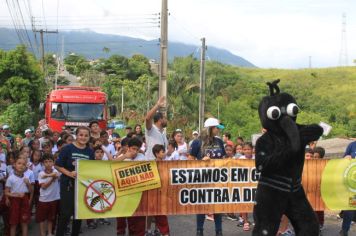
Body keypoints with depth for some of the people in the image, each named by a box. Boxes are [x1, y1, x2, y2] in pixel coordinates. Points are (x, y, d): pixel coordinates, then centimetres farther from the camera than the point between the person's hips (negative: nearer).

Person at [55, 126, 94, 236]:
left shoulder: (90, 152, 3)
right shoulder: (68, 148, -8)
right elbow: (58, 165, -8)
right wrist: (69, 173, -20)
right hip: (68, 184, -4)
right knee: (66, 213, -4)